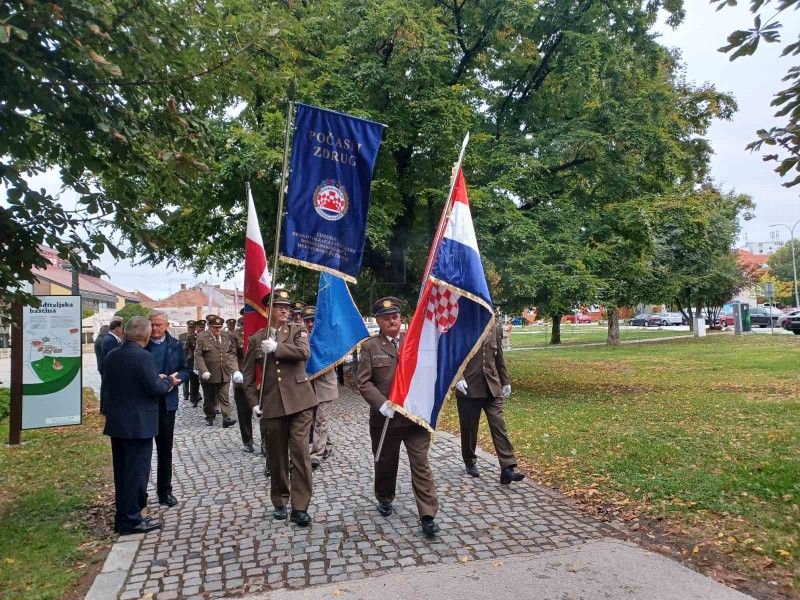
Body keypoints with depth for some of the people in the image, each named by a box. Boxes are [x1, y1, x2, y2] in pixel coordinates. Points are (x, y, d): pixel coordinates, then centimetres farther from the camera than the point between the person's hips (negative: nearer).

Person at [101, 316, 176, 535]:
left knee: (122, 471, 16)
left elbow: (105, 387, 12)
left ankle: (122, 516, 27)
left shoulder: (112, 355, 5)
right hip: (138, 424, -8)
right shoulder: (142, 356, -20)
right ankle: (131, 519, 8)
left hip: (116, 422, 8)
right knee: (137, 471, 1)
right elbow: (155, 388, -19)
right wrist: (169, 380, 0)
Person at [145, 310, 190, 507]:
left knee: (165, 448, 12)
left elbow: (185, 370, 9)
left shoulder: (175, 346, 6)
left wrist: (177, 378, -12)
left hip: (166, 402, 3)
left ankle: (165, 491, 24)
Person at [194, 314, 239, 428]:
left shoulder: (227, 337, 4)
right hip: (208, 374, -2)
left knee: (224, 397, -1)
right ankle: (210, 417, 27)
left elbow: (232, 353, 4)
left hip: (224, 374, 2)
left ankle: (226, 418, -4)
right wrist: (203, 371, -18)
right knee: (209, 397, 12)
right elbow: (198, 355, -9)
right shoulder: (202, 337, -6)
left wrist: (235, 370, -8)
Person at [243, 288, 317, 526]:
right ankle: (280, 502, 28)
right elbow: (248, 375, 12)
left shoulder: (297, 330, 4)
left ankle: (300, 508, 1)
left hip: (299, 401, -2)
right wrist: (253, 402, 4)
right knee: (277, 456, 11)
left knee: (300, 453, -6)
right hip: (273, 405, 2)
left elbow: (304, 352, -17)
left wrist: (276, 347, -17)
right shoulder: (255, 339, 8)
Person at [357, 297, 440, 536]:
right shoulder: (370, 346, -1)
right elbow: (364, 382, -5)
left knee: (421, 465, -1)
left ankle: (428, 516, 6)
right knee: (386, 463, 18)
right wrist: (382, 404, -18)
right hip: (385, 418, 0)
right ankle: (384, 499, 43)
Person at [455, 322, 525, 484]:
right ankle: (470, 462, 30)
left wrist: (506, 382, 15)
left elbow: (499, 358, 15)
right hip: (469, 388, -3)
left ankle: (507, 468, -5)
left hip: (492, 387, 3)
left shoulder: (495, 329, 9)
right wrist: (458, 378, -20)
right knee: (469, 428, 10)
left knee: (499, 426, -5)